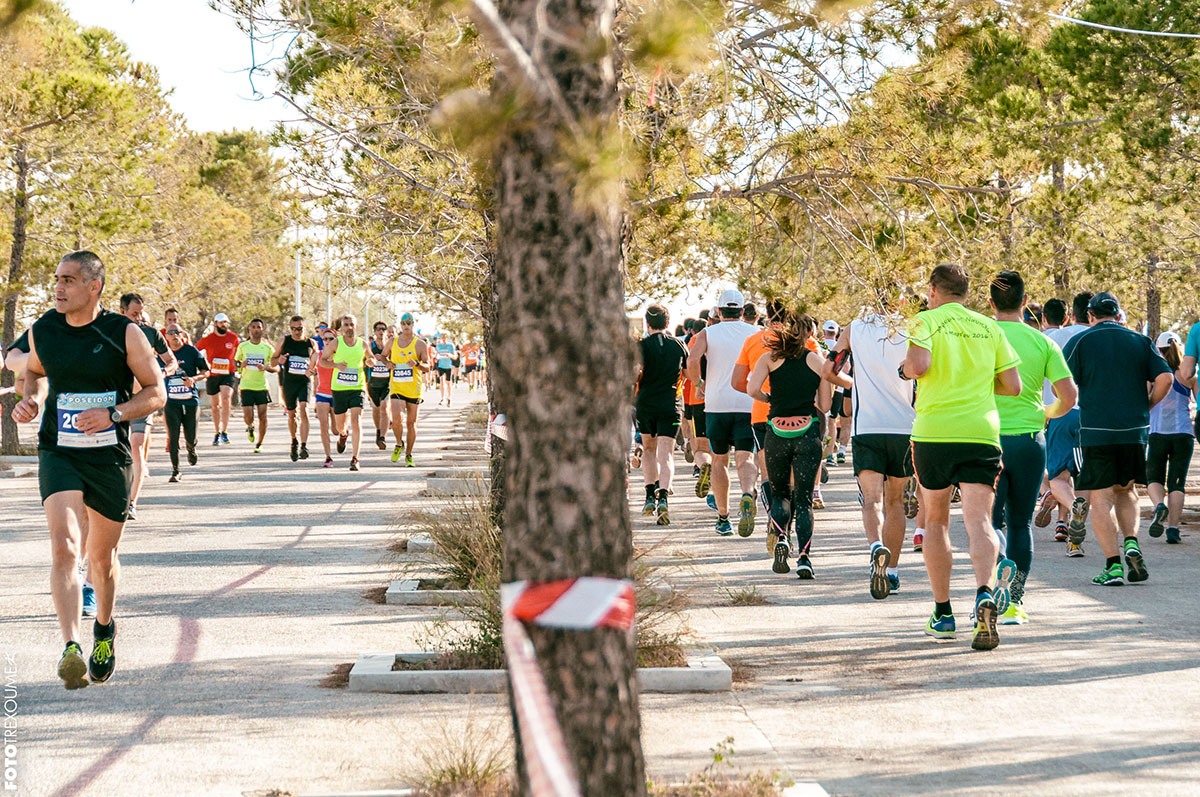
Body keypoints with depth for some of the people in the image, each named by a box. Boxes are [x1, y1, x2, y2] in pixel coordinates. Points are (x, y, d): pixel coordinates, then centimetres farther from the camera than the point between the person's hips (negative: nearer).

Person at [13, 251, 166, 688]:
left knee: (102, 555, 13)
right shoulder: (42, 331, 1)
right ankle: (71, 648, -29)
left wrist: (113, 414, -18)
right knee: (64, 548, -20)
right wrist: (31, 398, 1)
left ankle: (104, 628, 42)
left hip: (110, 457, -1)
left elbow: (156, 392, -3)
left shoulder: (124, 333, -7)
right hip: (58, 453, 1)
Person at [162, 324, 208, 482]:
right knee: (173, 437, -7)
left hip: (191, 399, -1)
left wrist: (194, 378, -16)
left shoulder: (191, 351, -1)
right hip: (171, 401, 1)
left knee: (190, 437, 0)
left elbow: (206, 370, 2)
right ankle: (175, 471, 0)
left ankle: (191, 449, 38)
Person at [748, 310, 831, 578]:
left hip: (777, 432, 0)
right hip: (808, 433, 0)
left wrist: (770, 398, 9)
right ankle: (803, 558, -7)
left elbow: (752, 389, -11)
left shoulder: (770, 358, 4)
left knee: (780, 492, 17)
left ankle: (781, 539, -10)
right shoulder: (818, 361, 6)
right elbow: (824, 406, 6)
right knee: (803, 498, 4)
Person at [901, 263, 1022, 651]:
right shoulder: (989, 328, 12)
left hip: (933, 433, -1)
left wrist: (905, 370, 5)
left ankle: (943, 614, 17)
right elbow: (1013, 386, 11)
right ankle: (985, 594, -34)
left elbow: (918, 364, -18)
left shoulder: (927, 321, 1)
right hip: (981, 431, 1)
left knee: (935, 521, 14)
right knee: (979, 521, -7)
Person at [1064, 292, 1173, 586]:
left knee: (1102, 497, 0)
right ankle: (1131, 543, -1)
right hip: (1134, 430, 3)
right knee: (1125, 490, 20)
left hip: (1096, 430, -3)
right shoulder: (1140, 341, 9)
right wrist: (1145, 406, 12)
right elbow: (1166, 378, -1)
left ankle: (1113, 565, -8)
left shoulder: (1080, 342, 1)